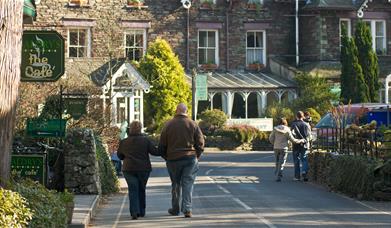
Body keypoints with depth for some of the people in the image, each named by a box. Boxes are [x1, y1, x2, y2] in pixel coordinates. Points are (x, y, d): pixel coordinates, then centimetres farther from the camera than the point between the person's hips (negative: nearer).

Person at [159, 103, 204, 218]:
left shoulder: (168, 125, 1)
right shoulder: (193, 124, -1)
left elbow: (162, 145, 3)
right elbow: (200, 143, -1)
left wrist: (167, 157, 15)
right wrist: (196, 156, 10)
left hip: (173, 158, 1)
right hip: (190, 158, -1)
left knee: (176, 184, 14)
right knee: (188, 184, 0)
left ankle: (175, 209, 23)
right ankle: (187, 209, -9)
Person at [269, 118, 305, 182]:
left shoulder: (275, 129, -1)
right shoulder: (287, 130, -7)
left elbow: (271, 138, 1)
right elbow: (293, 140, -6)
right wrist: (301, 141, 6)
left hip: (276, 148, 3)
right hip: (283, 148, -3)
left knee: (277, 162, 19)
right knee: (281, 163, 2)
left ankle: (277, 173, 25)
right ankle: (278, 176, -3)